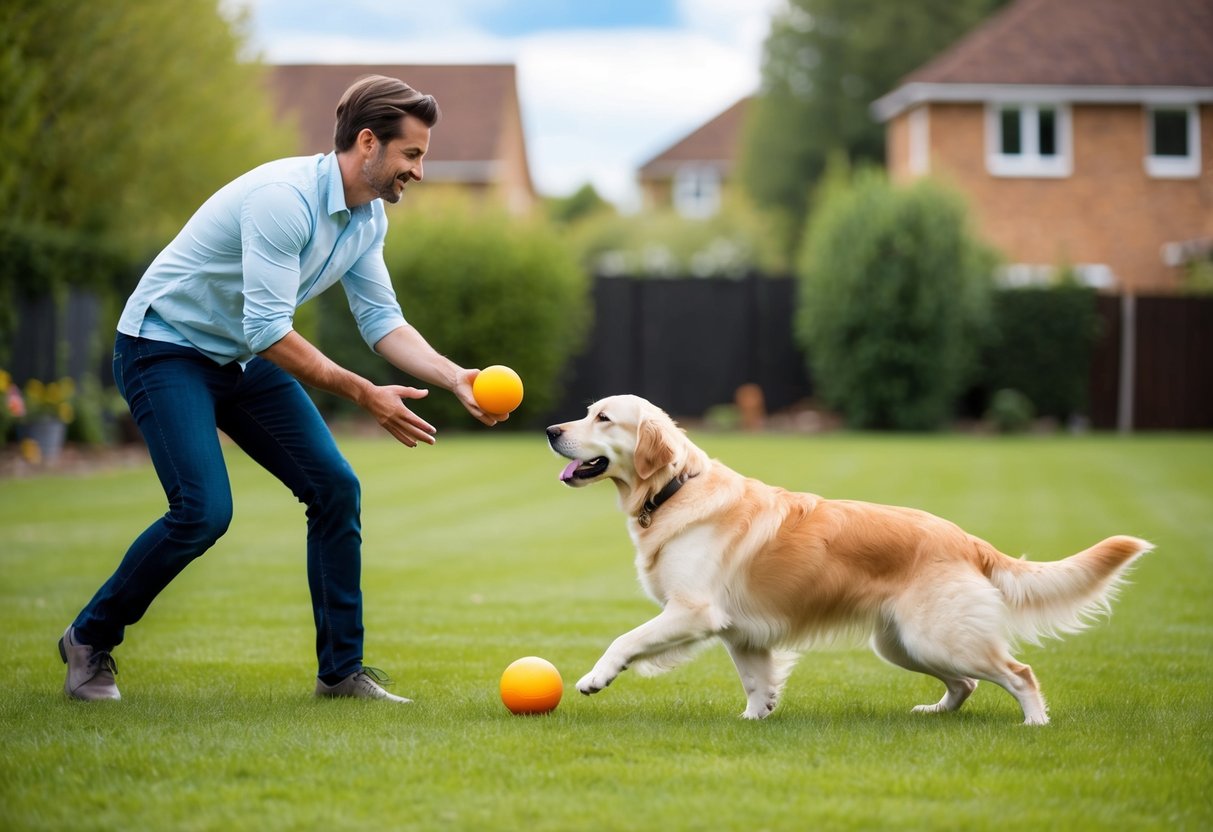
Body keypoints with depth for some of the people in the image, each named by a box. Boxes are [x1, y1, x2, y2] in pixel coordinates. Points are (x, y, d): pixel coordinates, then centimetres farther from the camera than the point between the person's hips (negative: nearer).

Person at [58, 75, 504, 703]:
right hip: (165, 347, -8)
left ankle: (342, 670, 5)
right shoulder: (283, 197, -29)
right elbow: (268, 331, -32)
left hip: (243, 361, 8)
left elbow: (383, 321, 1)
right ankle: (90, 639, 1)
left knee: (335, 487, -4)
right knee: (204, 510, -21)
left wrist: (455, 378, -15)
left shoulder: (369, 217, 0)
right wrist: (364, 395, -31)